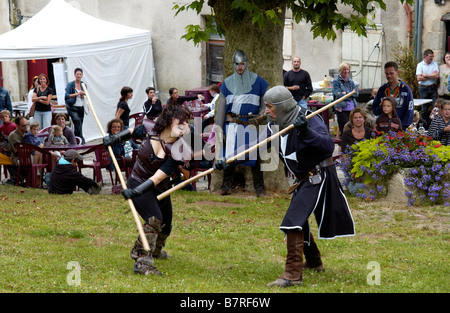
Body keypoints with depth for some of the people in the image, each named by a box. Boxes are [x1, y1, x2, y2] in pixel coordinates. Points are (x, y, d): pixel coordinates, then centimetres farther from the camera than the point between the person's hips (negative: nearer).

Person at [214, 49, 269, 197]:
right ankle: (226, 186, 12)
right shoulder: (228, 83, 9)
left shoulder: (256, 81, 4)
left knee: (254, 156, -1)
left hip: (251, 124, -1)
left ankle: (259, 188, 5)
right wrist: (219, 127, 6)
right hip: (232, 124, 1)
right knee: (229, 154, 3)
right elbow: (221, 106, 11)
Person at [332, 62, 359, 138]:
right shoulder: (336, 81, 0)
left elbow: (356, 93, 6)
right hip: (342, 108, -5)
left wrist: (346, 93, -9)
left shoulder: (351, 81, 16)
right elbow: (338, 94, -12)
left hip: (352, 108, 5)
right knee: (344, 129, -8)